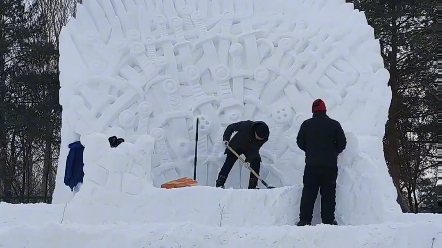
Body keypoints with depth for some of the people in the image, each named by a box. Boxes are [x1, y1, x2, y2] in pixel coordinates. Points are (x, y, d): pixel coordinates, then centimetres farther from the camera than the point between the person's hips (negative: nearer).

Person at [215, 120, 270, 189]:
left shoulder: (264, 137, -27)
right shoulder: (246, 125, -35)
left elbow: (254, 149, -23)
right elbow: (231, 127, -21)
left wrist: (248, 159, -33)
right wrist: (226, 138, -26)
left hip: (251, 150, 2)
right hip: (236, 146, -2)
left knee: (256, 162, -15)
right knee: (229, 161, -12)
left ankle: (252, 186, -7)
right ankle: (219, 183, -10)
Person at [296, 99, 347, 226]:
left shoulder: (306, 124, 1)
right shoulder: (334, 124, -1)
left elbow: (300, 143, 5)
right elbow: (342, 143, 1)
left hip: (311, 164, 0)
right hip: (330, 165, 0)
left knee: (308, 193, 5)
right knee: (328, 194, 6)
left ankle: (304, 220, 3)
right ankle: (328, 220, 5)